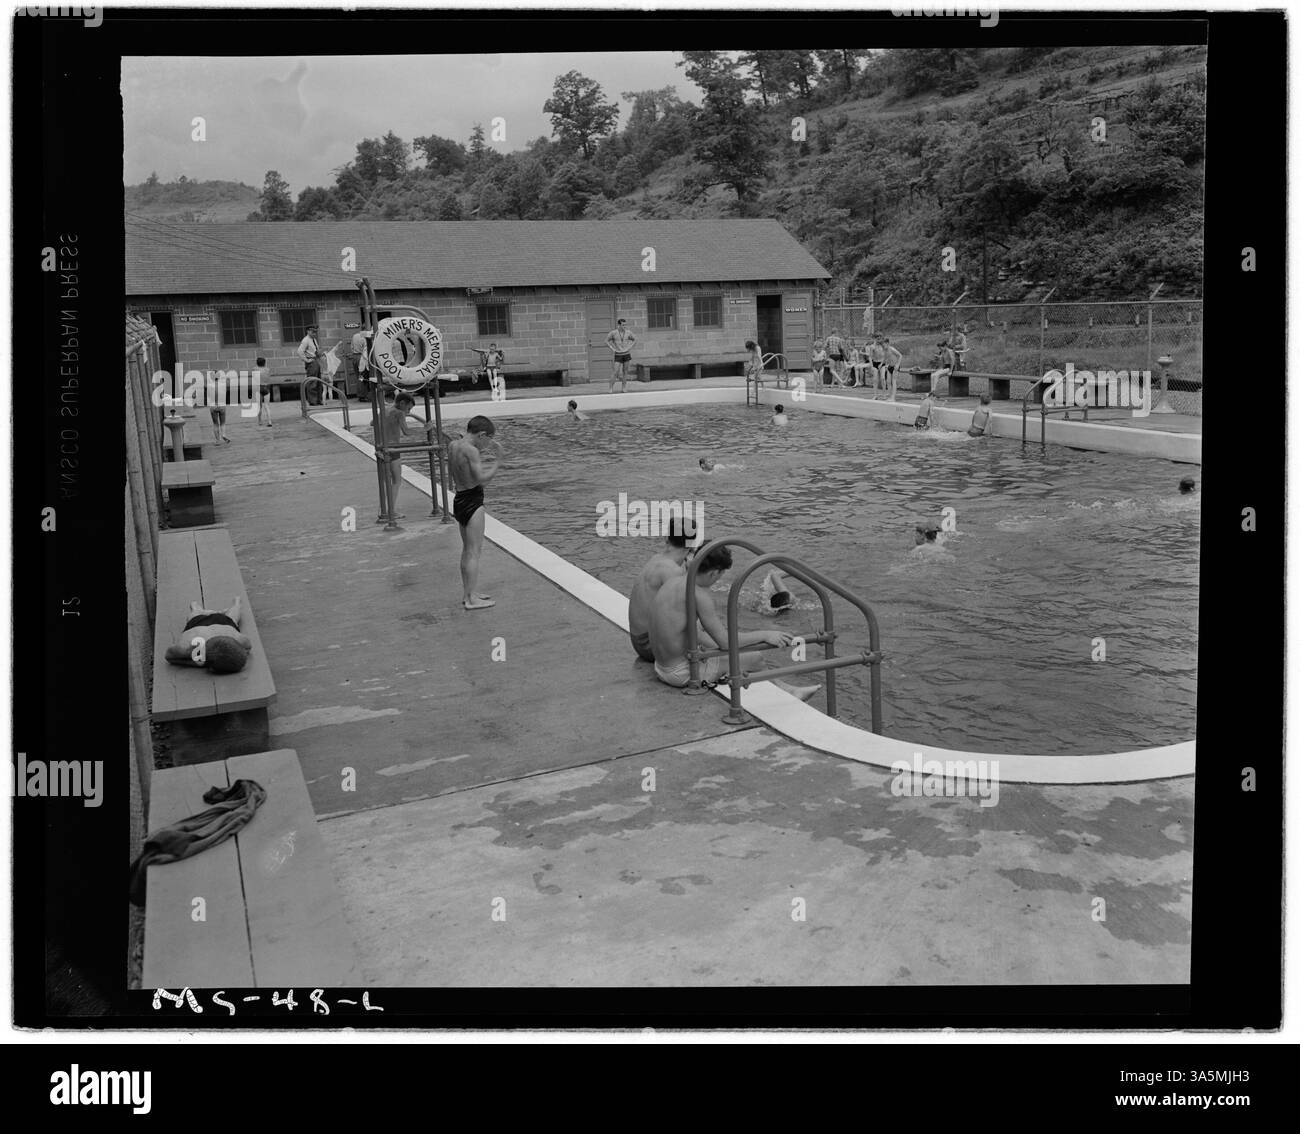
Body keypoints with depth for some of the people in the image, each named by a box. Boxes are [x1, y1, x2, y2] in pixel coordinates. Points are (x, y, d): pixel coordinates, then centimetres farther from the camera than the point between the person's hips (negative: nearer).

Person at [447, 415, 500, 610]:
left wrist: (482, 459, 13)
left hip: (459, 499, 9)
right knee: (474, 551, -3)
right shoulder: (471, 450, -19)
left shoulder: (454, 445, 7)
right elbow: (481, 478, -22)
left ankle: (469, 594, 26)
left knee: (467, 550, 18)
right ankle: (472, 599, 1)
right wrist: (496, 464, -9)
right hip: (472, 502, -9)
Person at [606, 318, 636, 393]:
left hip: (626, 354, 3)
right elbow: (606, 341, -2)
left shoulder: (628, 332, -2)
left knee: (625, 372, 7)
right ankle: (610, 389, -3)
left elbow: (635, 339, 15)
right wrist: (613, 349, -9)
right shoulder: (613, 332, -11)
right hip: (618, 355, -3)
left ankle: (624, 388, 13)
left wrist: (630, 347, 2)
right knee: (615, 372, -9)